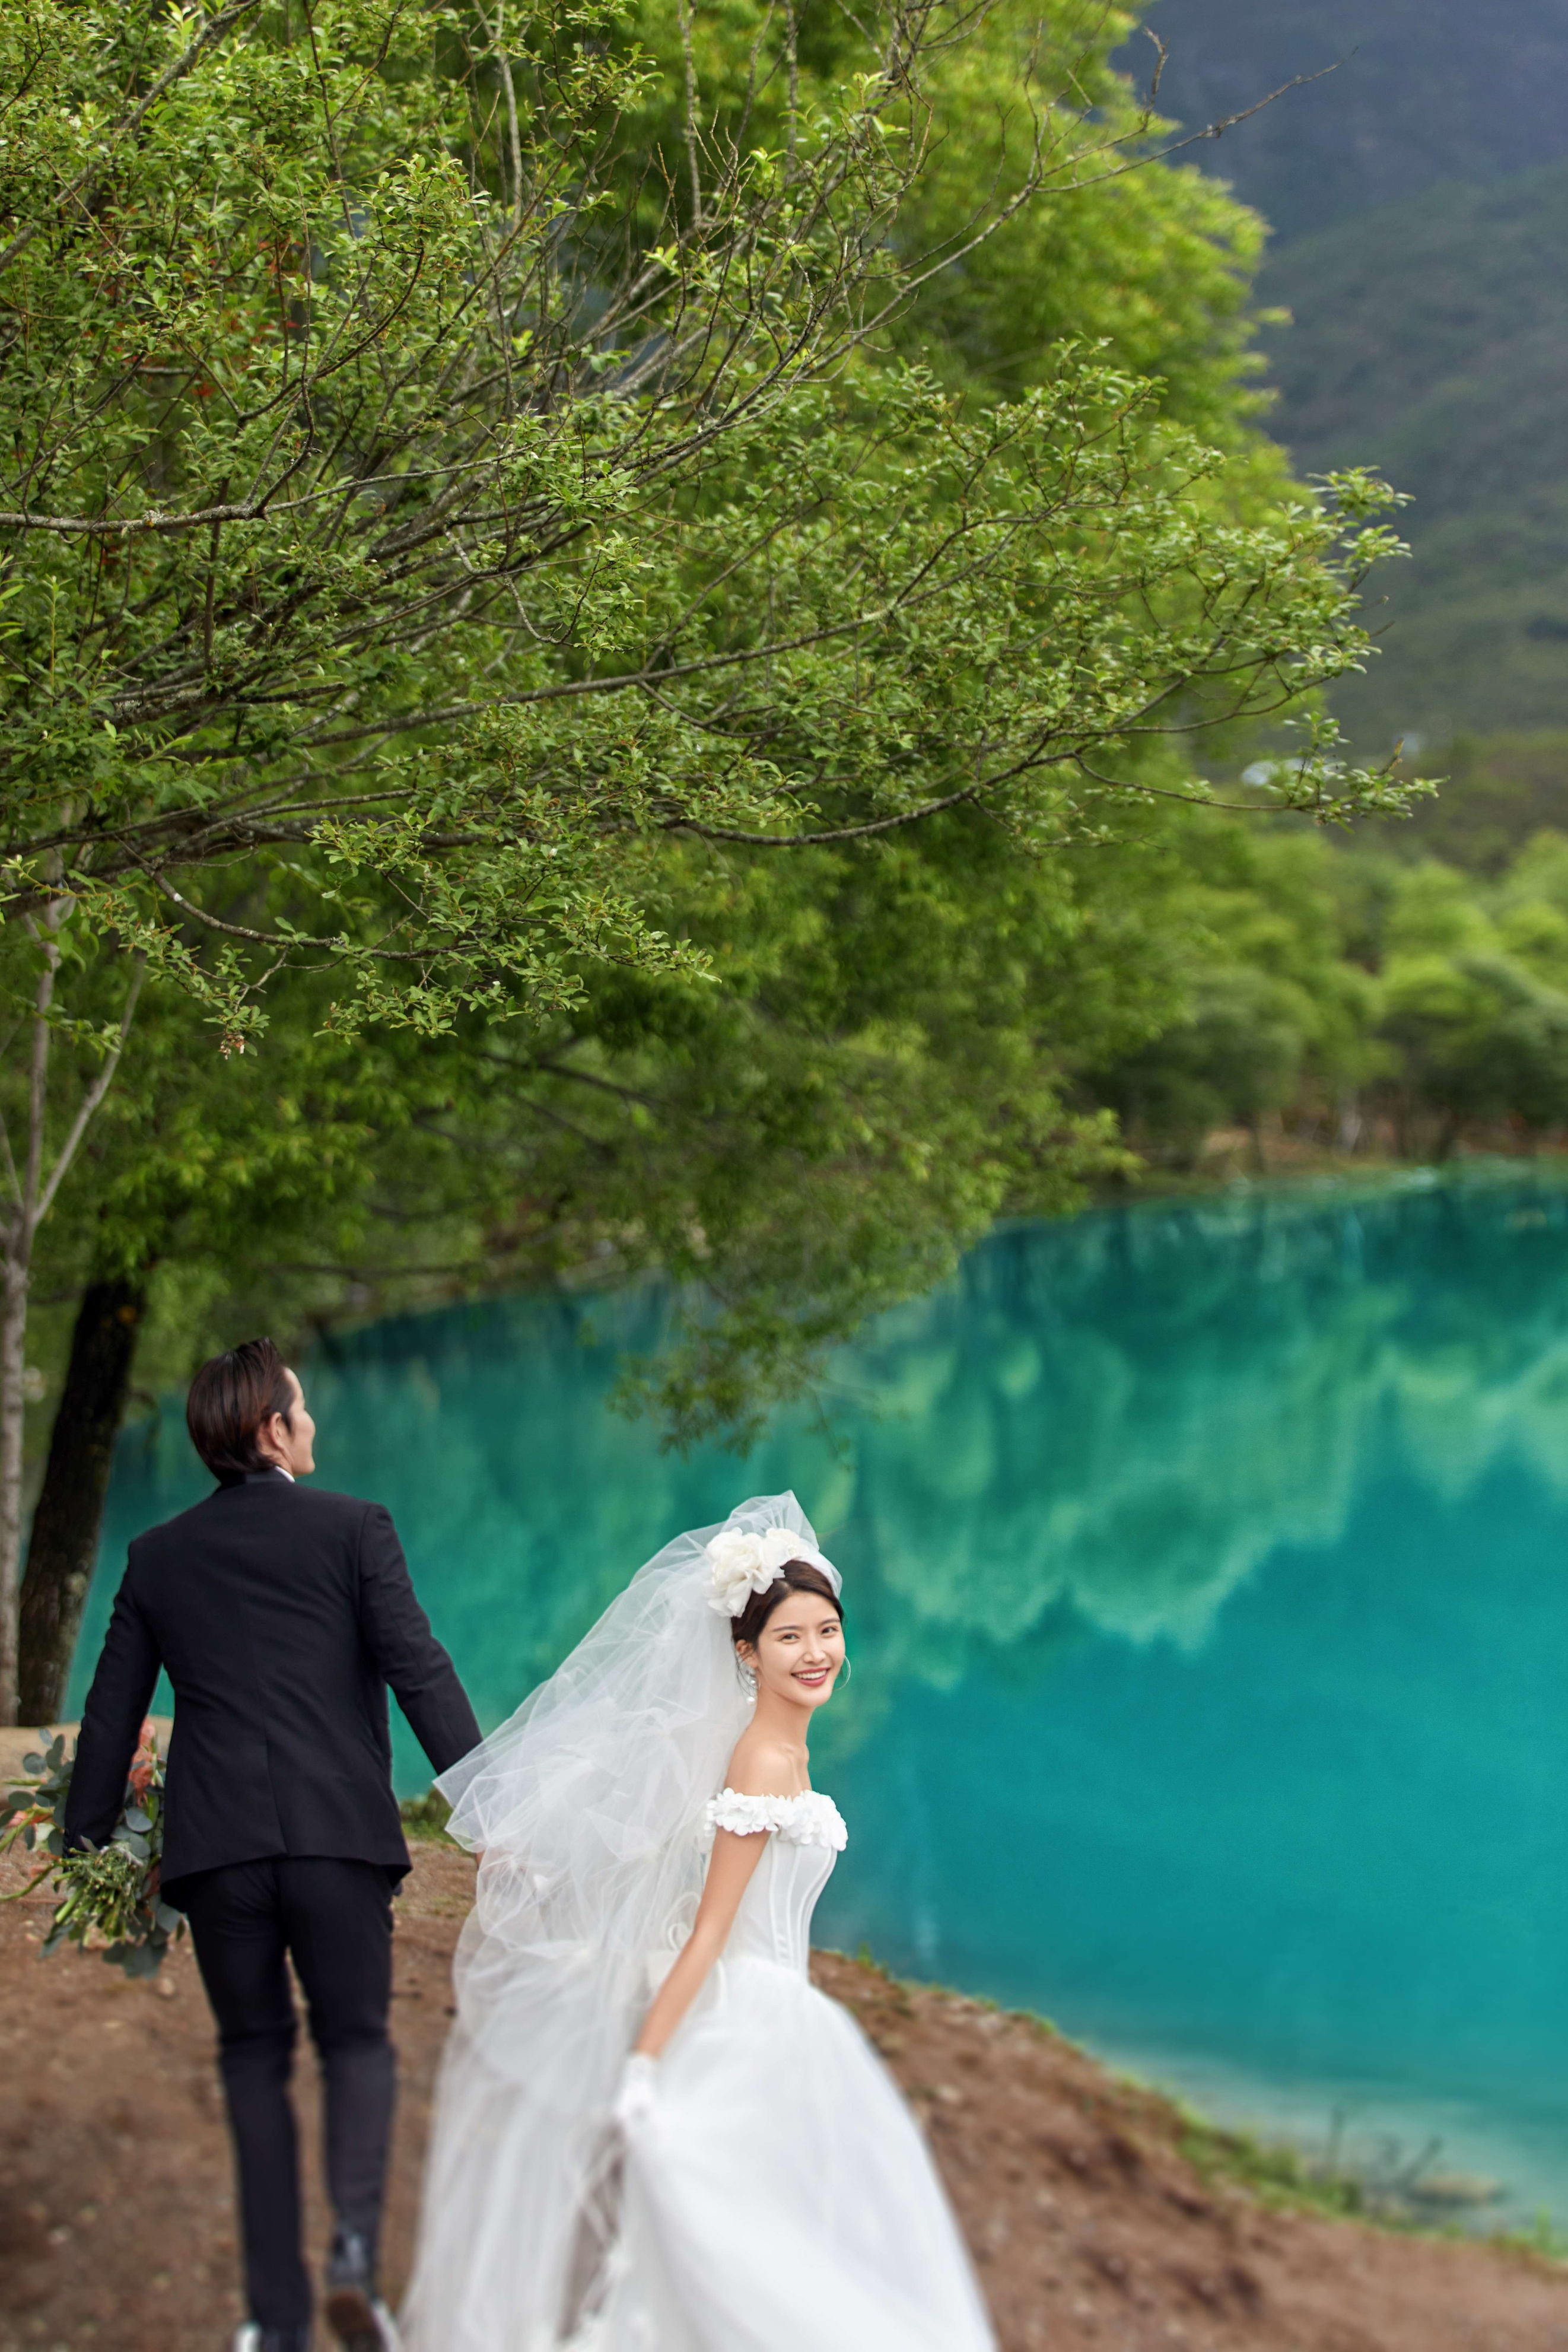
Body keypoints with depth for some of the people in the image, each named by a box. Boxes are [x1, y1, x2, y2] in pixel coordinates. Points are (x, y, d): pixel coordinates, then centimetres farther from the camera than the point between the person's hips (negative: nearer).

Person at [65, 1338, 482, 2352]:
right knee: (357, 2041, 12)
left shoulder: (158, 1557, 11)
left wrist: (89, 1841, 21)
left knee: (256, 2058, 13)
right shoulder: (354, 1527, 1)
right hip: (338, 1834, -2)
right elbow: (420, 1671, -7)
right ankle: (355, 2245, -12)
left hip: (214, 1845, 2)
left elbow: (111, 1715, 13)